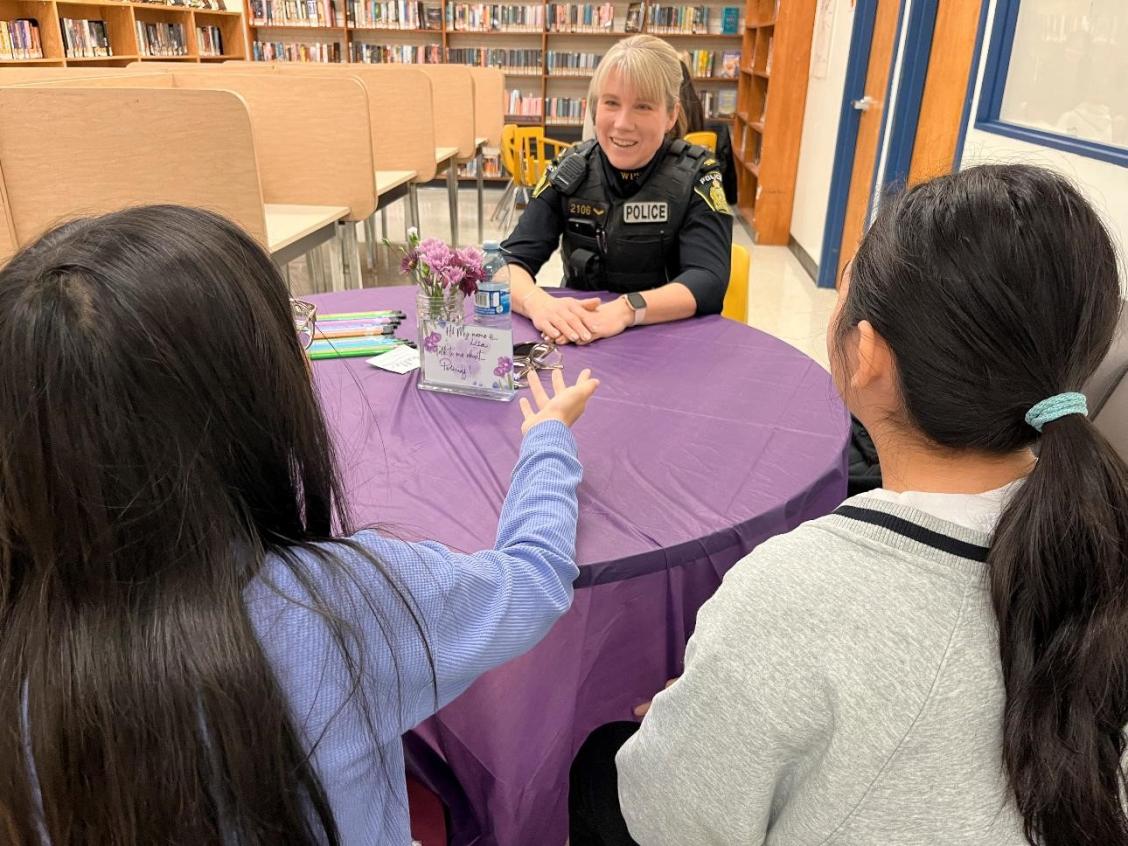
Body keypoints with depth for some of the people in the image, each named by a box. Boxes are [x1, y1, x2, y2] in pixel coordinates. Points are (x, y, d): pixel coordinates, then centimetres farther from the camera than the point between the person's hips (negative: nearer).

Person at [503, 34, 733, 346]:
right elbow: (512, 260, -10)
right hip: (580, 340, 1)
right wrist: (538, 303, -32)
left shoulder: (696, 177, -7)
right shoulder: (569, 170, -1)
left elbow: (708, 281, -20)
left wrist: (626, 310, -36)